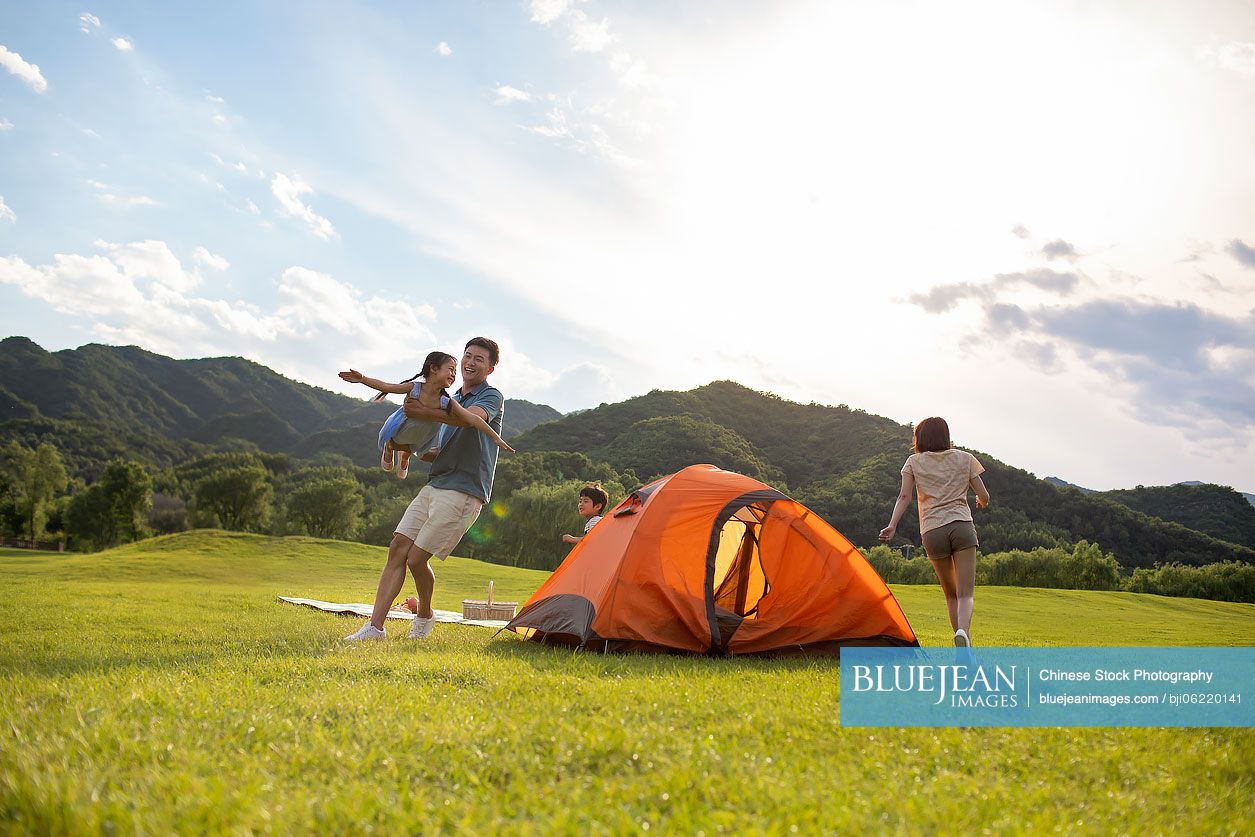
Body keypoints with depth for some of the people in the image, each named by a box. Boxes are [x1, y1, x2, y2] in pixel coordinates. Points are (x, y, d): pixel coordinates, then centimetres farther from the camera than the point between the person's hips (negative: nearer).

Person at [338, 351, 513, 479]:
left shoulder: (447, 403, -34)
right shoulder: (414, 388, -36)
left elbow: (473, 419, -38)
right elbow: (386, 386, -27)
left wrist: (496, 437, -42)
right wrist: (362, 379, -36)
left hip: (419, 440, 2)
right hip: (398, 428, -1)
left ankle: (406, 454, 64)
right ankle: (389, 448, 60)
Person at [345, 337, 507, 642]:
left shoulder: (491, 397, -4)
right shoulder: (453, 399, 22)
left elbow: (471, 418, -28)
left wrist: (424, 412, -25)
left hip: (463, 492, -8)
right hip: (435, 485, 8)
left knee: (417, 558, -9)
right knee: (397, 548, -1)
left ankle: (425, 616, 18)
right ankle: (375, 626, 2)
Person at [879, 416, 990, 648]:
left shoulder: (914, 462, 9)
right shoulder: (964, 458, 11)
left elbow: (904, 497, -4)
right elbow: (984, 497, 11)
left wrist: (892, 525, -10)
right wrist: (980, 503, 34)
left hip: (932, 532, 1)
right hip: (963, 526, -1)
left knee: (951, 594, 15)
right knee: (965, 593, -5)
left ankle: (966, 649, 9)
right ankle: (963, 631, -33)